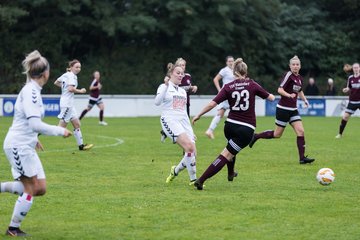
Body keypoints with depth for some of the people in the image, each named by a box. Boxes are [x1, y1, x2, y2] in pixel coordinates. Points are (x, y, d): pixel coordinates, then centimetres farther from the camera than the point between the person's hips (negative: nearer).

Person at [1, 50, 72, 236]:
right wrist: (60, 131, -16)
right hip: (18, 145, -9)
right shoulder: (30, 92, -18)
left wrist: (34, 138, 28)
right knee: (31, 189, -5)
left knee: (40, 189, 7)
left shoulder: (32, 90, 12)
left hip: (26, 146, 9)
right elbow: (35, 123, -24)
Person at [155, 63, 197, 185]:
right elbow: (157, 102, -17)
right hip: (170, 121, -7)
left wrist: (190, 130, 22)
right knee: (189, 146, -26)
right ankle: (193, 179, -18)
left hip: (183, 122, 7)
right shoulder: (164, 87, 3)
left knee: (193, 153, -8)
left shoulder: (182, 91, 23)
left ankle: (175, 170, 20)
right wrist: (166, 86, -27)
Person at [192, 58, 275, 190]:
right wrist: (272, 96, 33)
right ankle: (201, 180, -16)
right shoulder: (252, 85, -1)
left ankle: (230, 173, 54)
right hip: (247, 129, -3)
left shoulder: (228, 87, -2)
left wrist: (198, 115, 1)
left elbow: (212, 104, -9)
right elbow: (270, 97, 9)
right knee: (225, 156, -5)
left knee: (231, 148, 35)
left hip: (230, 125, 3)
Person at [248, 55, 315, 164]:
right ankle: (256, 136, 22)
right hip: (283, 109, -7)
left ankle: (302, 158, -5)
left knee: (301, 131, -6)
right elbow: (280, 90, -22)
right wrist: (289, 95, -38)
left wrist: (305, 100, 15)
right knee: (277, 134, 2)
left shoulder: (299, 78, 10)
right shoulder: (288, 75, -14)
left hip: (293, 109, 7)